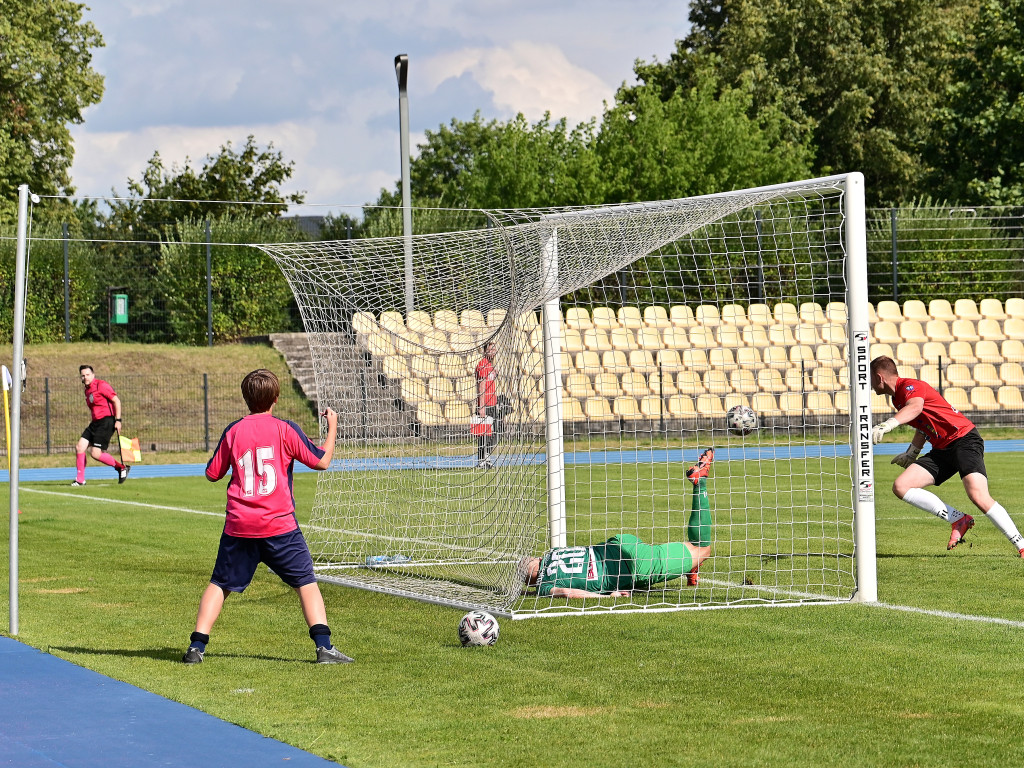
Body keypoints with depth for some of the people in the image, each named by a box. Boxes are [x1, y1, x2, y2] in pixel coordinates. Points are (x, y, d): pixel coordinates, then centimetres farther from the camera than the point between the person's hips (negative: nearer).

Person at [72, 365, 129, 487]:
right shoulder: (87, 390, 17)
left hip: (107, 421, -9)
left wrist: (118, 420, -16)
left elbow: (116, 400, -11)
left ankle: (121, 468, 6)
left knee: (96, 453, -14)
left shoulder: (101, 385, -9)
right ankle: (80, 480, 6)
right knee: (79, 447, -2)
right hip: (95, 422, 9)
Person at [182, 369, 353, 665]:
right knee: (306, 582, 6)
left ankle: (197, 646, 6)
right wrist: (332, 427, 19)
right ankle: (324, 646, -4)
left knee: (220, 584, 13)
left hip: (239, 526, 2)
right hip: (279, 524, -2)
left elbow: (212, 474, 11)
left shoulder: (233, 431, 3)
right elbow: (322, 461, 4)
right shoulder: (285, 429, -3)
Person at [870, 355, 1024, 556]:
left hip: (964, 439, -9)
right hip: (941, 450, 9)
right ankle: (958, 520, -6)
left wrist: (887, 425, -49)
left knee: (978, 496, -26)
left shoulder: (909, 386, -11)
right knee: (901, 487, -8)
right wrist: (911, 454, 40)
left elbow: (915, 407, -36)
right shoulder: (897, 399, 18)